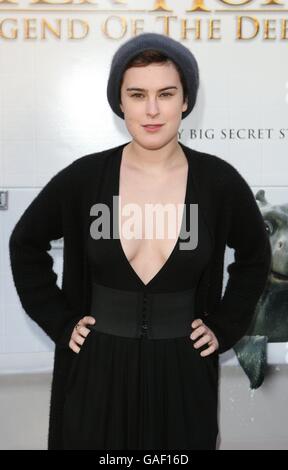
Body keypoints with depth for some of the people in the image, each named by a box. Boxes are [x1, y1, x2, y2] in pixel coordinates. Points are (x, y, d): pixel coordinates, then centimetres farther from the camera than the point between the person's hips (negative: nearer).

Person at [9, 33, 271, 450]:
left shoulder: (218, 180, -8)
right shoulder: (84, 176, -9)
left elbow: (255, 256, 9)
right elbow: (26, 244, 6)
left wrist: (224, 327, 3)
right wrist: (59, 321, 1)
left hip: (182, 368, 1)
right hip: (98, 365, 0)